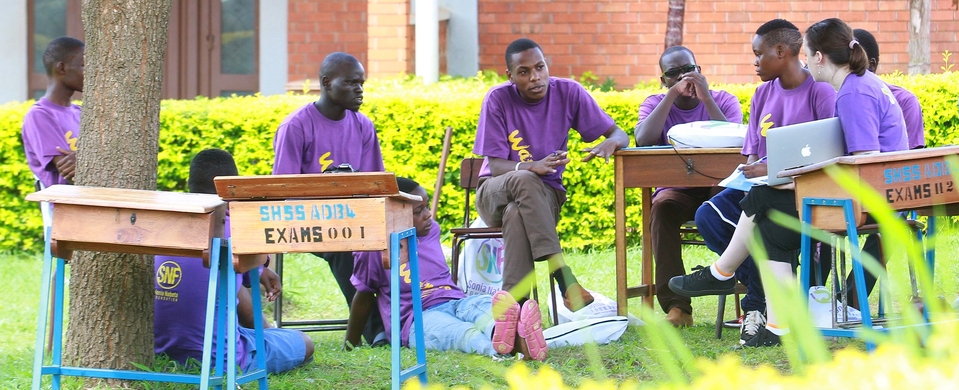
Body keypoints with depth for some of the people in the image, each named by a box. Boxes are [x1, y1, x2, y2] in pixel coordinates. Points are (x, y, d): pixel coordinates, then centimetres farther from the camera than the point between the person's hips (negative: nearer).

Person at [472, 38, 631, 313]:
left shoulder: (568, 92, -5)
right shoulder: (498, 99, -10)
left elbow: (620, 135, -3)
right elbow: (496, 166, -13)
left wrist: (609, 144, -30)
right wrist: (533, 168, -35)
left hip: (545, 195, 1)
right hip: (495, 193, -1)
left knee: (517, 213, -37)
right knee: (525, 181, -38)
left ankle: (516, 302, -42)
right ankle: (564, 276, -46)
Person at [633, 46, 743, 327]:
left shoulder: (724, 100, 4)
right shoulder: (655, 104, 7)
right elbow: (643, 140, -17)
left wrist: (706, 98, -20)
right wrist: (673, 94, -16)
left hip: (717, 185, -1)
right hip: (676, 190, 1)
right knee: (663, 206, -34)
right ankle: (676, 305, -36)